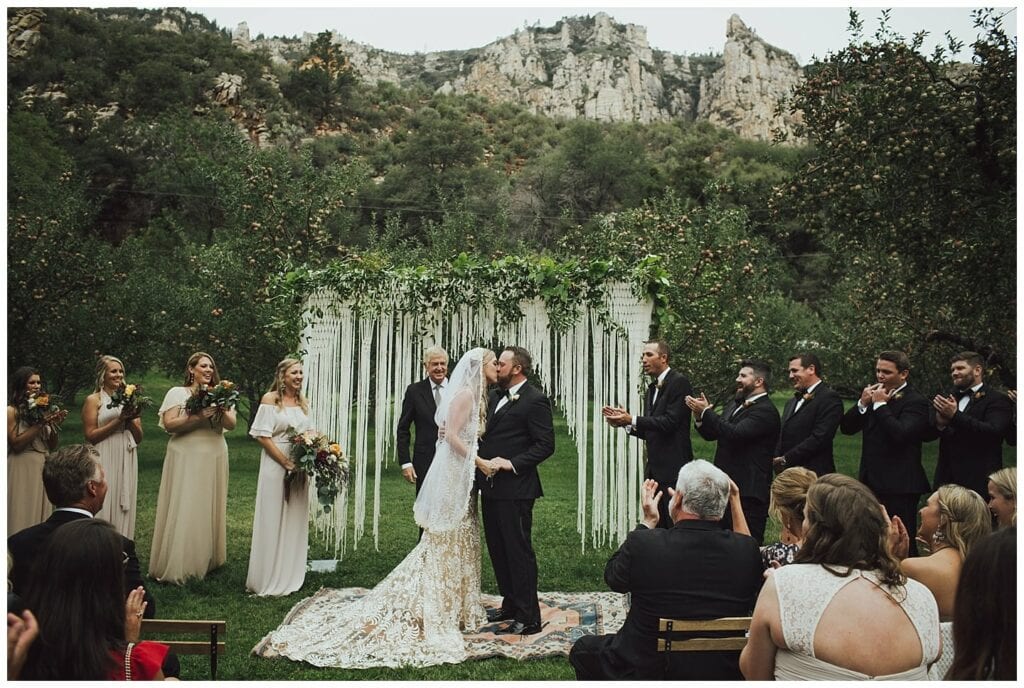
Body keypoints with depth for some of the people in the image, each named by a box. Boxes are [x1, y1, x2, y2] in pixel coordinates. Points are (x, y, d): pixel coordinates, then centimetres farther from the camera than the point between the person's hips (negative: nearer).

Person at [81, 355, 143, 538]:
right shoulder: (93, 400, 0)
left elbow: (139, 438, 12)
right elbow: (90, 436, -8)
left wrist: (131, 420, -6)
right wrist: (118, 421, -13)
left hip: (127, 461, 5)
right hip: (104, 461, -4)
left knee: (124, 507, 6)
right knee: (104, 507, -5)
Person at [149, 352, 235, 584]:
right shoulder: (177, 393, 2)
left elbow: (231, 424, 1)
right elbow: (169, 425, -9)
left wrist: (220, 412, -18)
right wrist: (198, 417, -19)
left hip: (214, 459, 4)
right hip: (185, 459, -3)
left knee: (209, 509, 7)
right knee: (183, 510, -3)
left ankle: (207, 561, 17)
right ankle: (177, 566, 3)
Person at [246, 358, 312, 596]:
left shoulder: (304, 403, 11)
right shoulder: (270, 399, -5)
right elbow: (262, 435, -10)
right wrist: (285, 462, -16)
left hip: (300, 468, 5)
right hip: (275, 466, -5)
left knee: (295, 520, 9)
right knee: (272, 520, 0)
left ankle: (290, 575, 20)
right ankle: (269, 579, 11)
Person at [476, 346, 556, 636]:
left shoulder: (535, 400, -11)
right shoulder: (495, 396, 14)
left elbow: (545, 445, -14)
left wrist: (512, 463, -20)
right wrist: (483, 462, 3)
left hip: (515, 488, -9)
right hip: (490, 485, 9)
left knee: (518, 550, -2)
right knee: (498, 549, 16)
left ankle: (528, 618, 7)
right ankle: (510, 604, 31)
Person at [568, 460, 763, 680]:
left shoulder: (642, 543, -22)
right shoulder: (747, 549, -16)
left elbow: (612, 577, -1)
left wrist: (648, 522, 6)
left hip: (644, 671, -3)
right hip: (723, 673, 4)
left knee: (582, 649, 23)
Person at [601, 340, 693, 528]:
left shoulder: (679, 382, -10)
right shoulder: (652, 389, 17)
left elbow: (670, 422, -20)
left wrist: (632, 420, -18)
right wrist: (625, 423, 0)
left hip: (673, 469, -9)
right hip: (655, 469, 9)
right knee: (657, 525, 11)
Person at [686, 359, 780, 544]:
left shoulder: (765, 410, -13)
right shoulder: (735, 404, 16)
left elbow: (736, 433, -26)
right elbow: (711, 434, 17)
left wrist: (706, 412, -19)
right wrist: (699, 417, -4)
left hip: (748, 492, -9)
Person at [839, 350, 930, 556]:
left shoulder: (915, 401, -9)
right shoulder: (873, 395, 13)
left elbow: (900, 434, -25)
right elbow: (846, 427, 10)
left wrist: (880, 405, -16)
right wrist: (862, 404, -5)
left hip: (898, 486, -7)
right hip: (871, 482, 7)